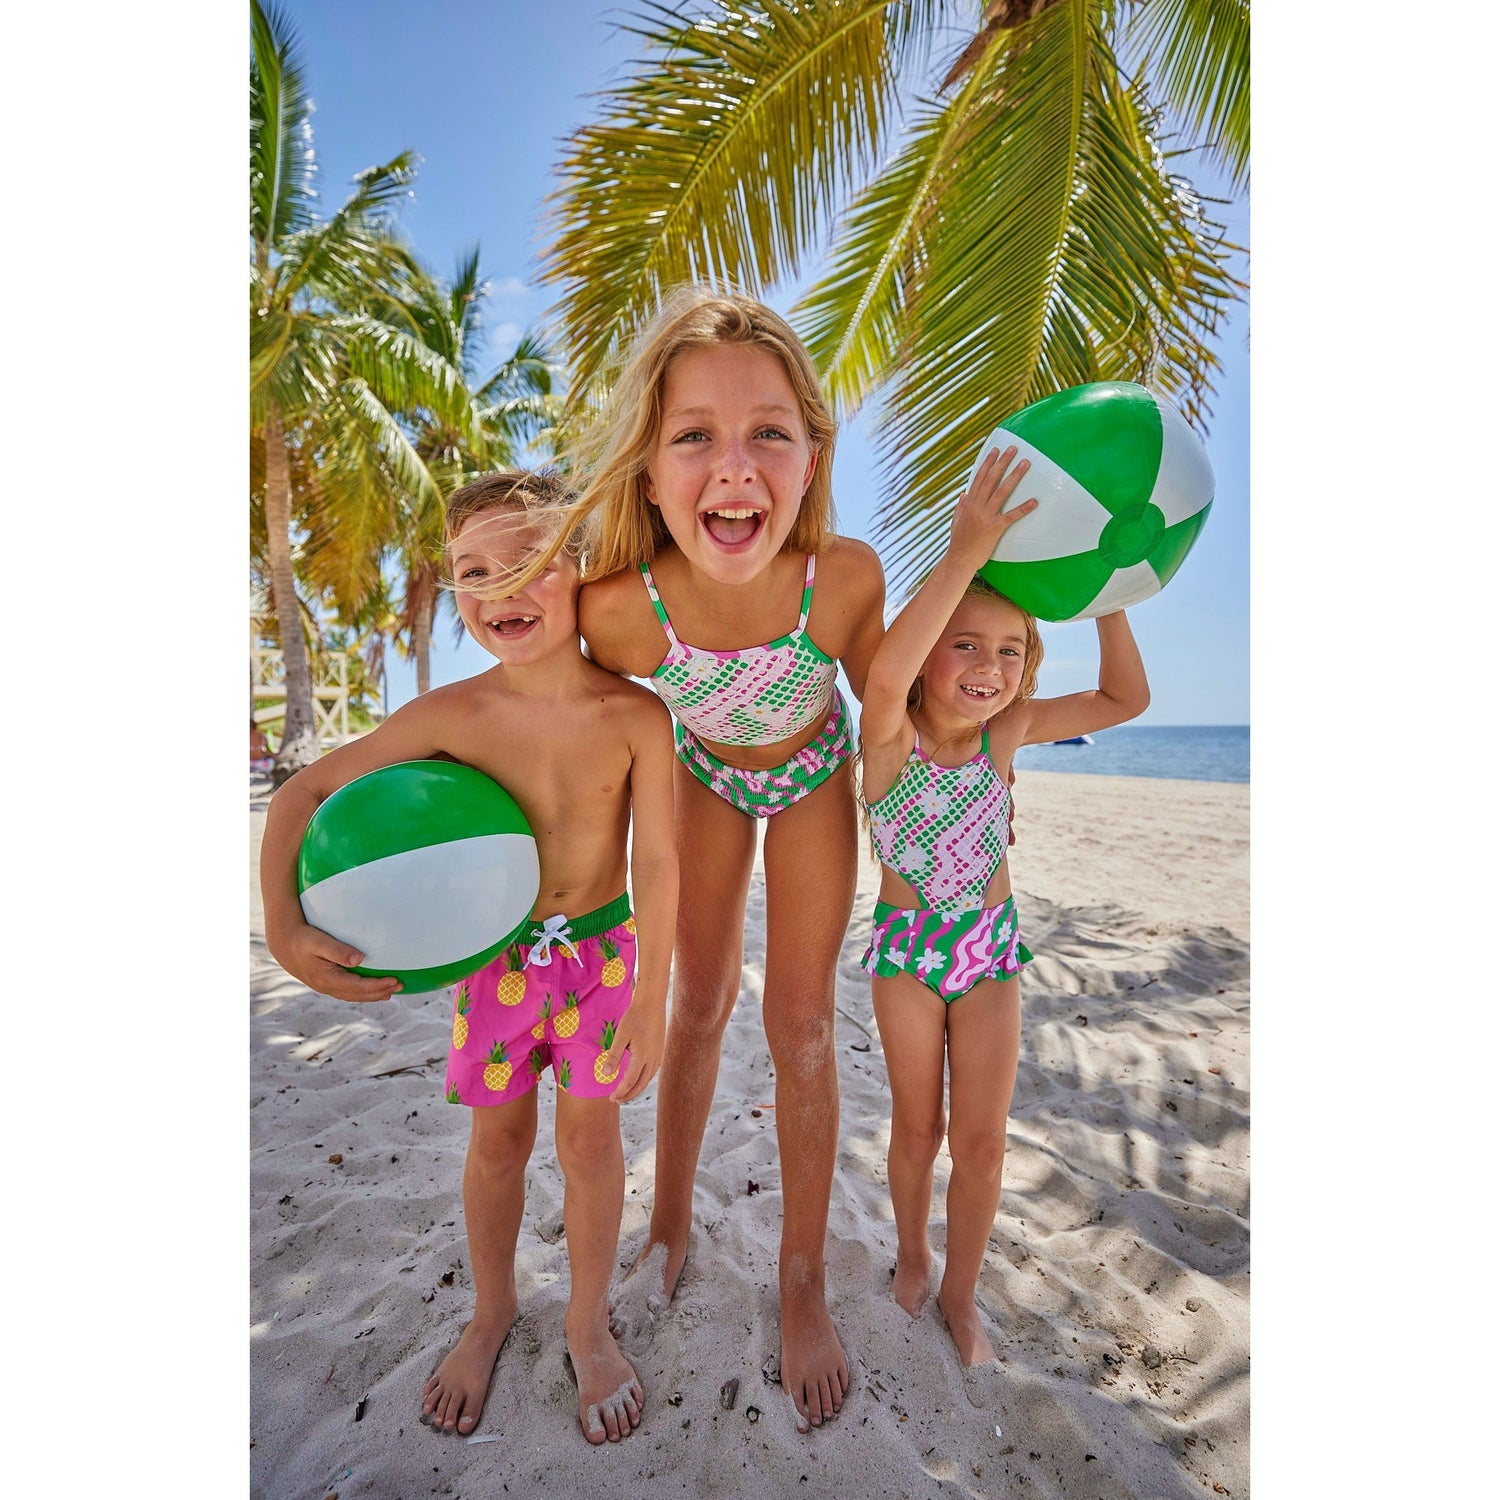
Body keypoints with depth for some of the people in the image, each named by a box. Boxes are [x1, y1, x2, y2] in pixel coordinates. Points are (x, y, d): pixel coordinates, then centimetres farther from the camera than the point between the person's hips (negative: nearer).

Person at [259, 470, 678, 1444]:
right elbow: (306, 791, -7)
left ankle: (589, 1322, 42)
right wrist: (283, 923, -16)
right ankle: (492, 1311, 48)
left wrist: (650, 995, -15)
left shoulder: (634, 715, -18)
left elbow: (657, 861, -16)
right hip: (493, 956, 1)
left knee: (590, 1141, 14)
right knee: (498, 1141, 19)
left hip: (602, 950, -1)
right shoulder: (453, 715, -16)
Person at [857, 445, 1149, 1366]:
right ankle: (912, 1255, 46)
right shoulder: (892, 735, -23)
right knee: (918, 1128, 15)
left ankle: (961, 1292, 36)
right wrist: (965, 556, -48)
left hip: (992, 947, 3)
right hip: (906, 946, -2)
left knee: (983, 1141, 9)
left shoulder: (1007, 732, -10)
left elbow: (1127, 699, -5)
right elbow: (884, 679, -48)